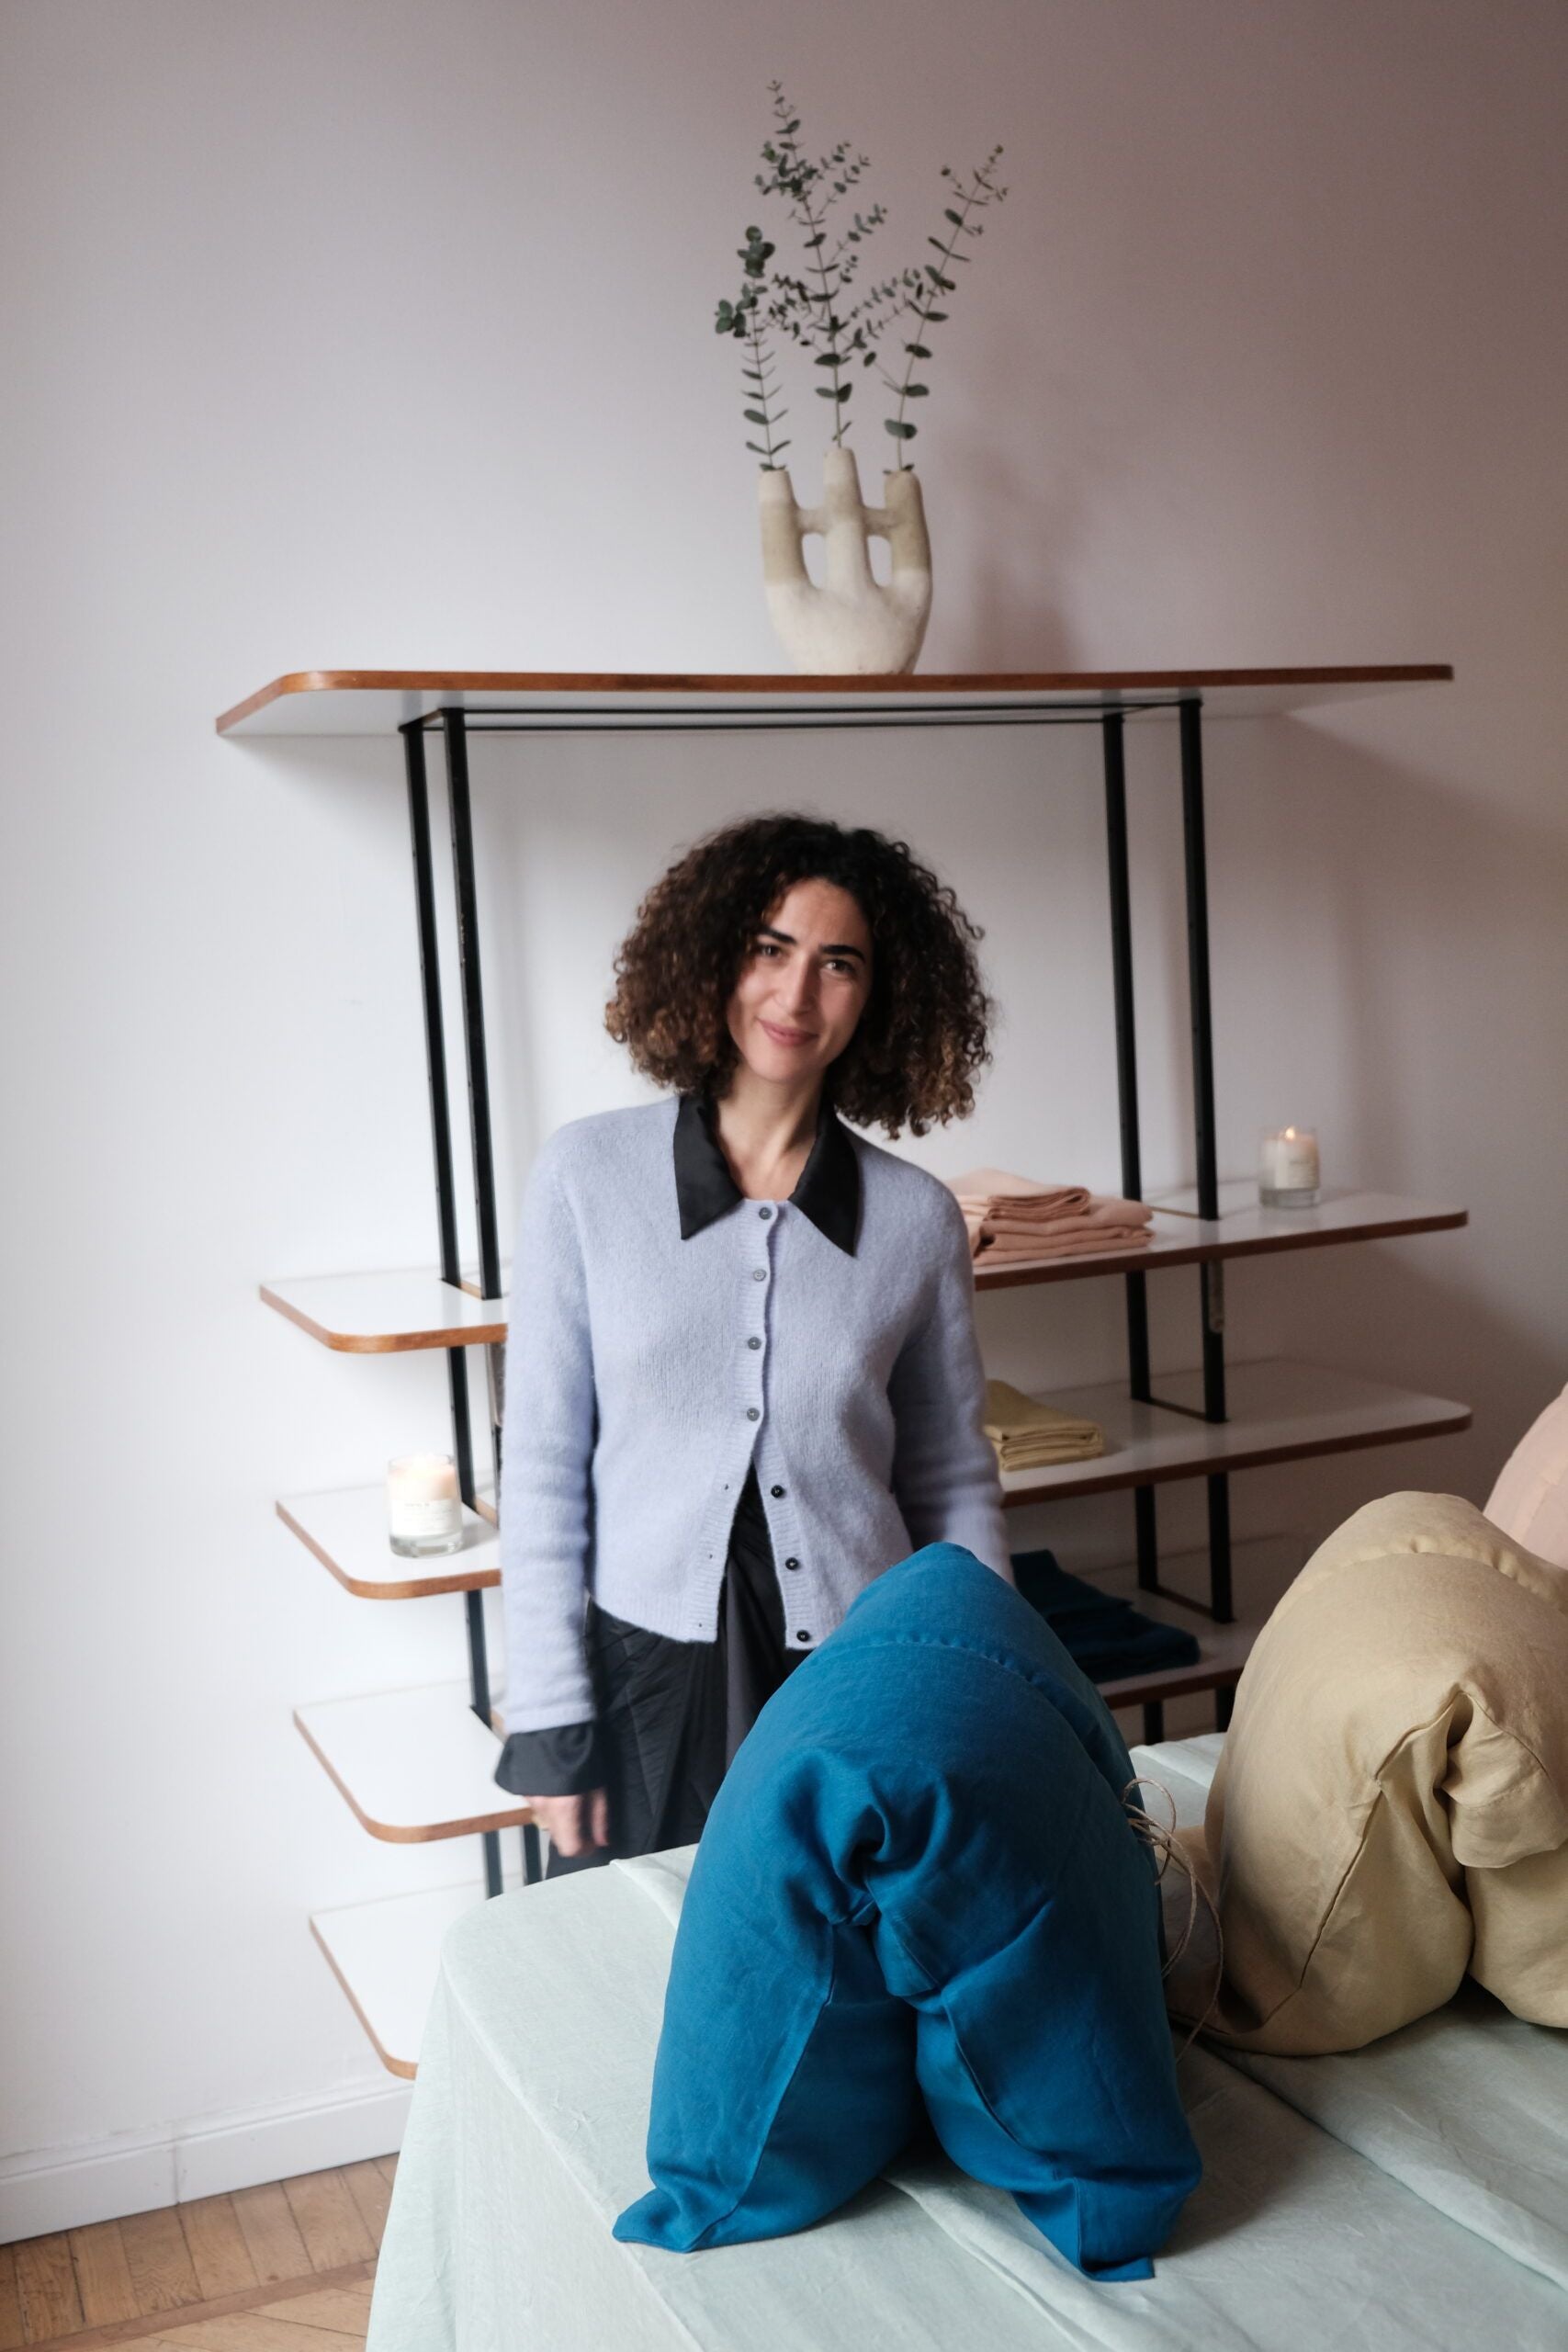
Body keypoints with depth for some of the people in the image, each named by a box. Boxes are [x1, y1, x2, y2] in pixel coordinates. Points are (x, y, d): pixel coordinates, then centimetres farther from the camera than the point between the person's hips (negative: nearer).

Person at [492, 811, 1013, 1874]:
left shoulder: (918, 1218, 0)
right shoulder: (588, 1174, -4)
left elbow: (955, 1487, 8)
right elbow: (542, 1462, -2)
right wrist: (548, 1724, -3)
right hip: (649, 1672, -1)